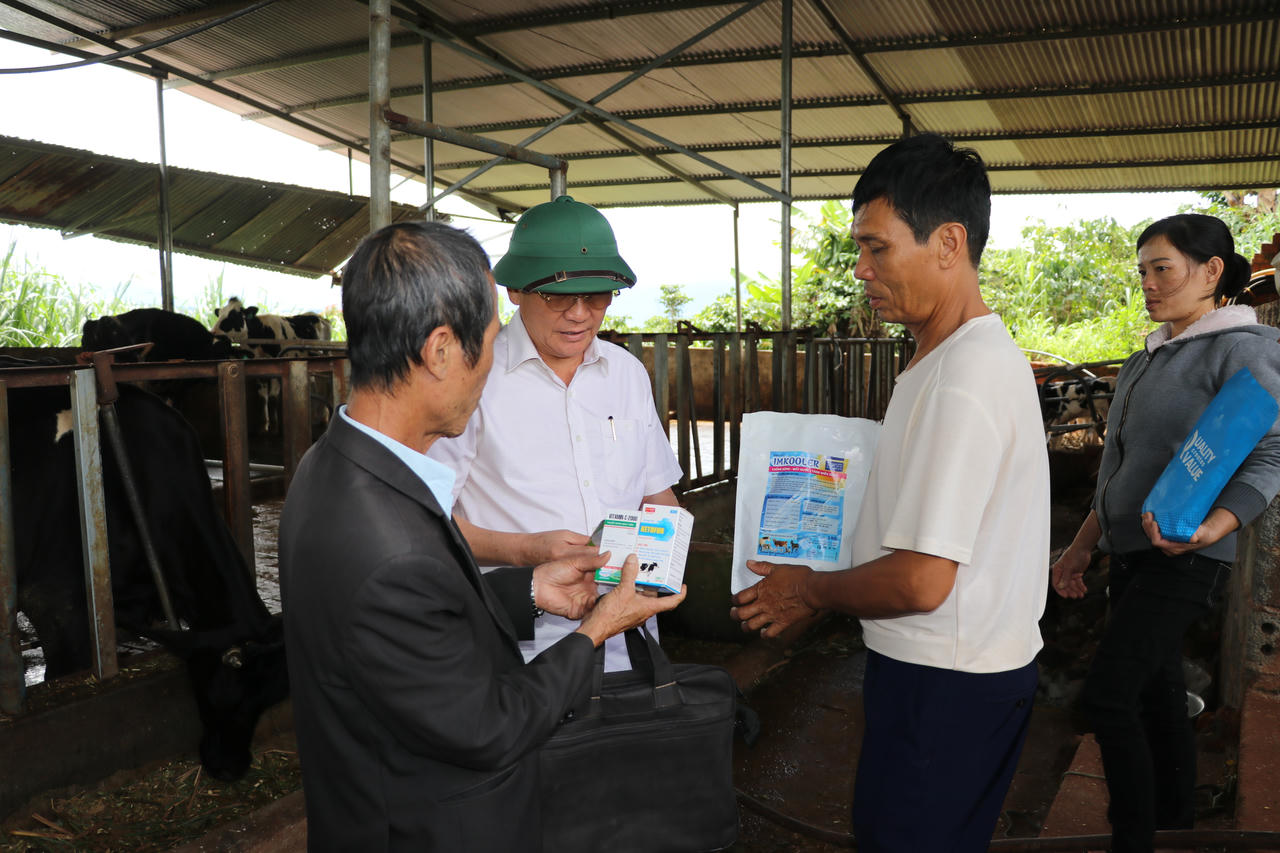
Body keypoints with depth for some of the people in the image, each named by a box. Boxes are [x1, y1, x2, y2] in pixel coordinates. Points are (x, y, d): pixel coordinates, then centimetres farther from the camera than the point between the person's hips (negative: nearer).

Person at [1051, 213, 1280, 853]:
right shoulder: (1149, 359, 16)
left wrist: (1212, 527, -33)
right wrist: (1082, 546, 19)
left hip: (1183, 559, -8)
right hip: (1132, 553, 8)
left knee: (1106, 697, -13)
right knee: (1155, 693, 13)